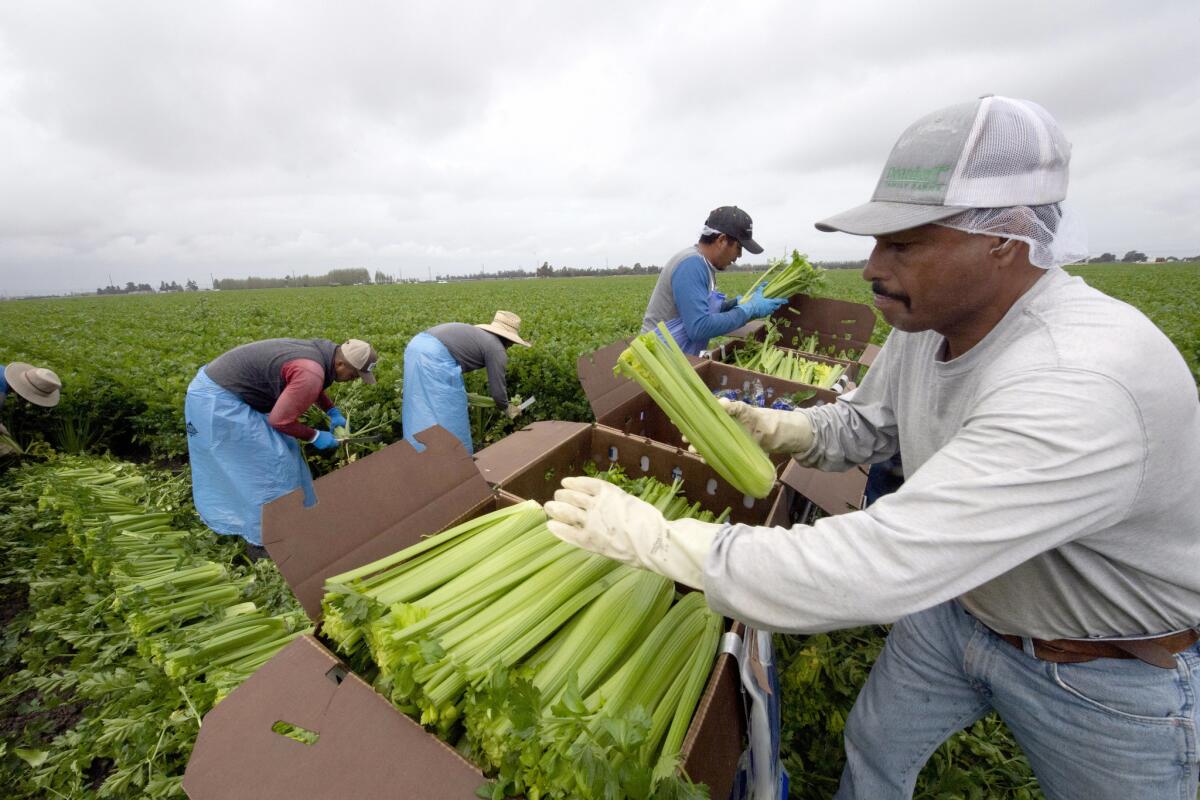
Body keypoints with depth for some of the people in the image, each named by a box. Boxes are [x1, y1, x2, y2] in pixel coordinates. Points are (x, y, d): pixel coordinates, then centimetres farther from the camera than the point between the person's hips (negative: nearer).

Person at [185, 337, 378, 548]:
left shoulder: (321, 350, 0)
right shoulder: (312, 373, -30)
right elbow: (280, 420, -22)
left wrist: (333, 412, 10)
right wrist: (315, 437, -9)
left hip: (218, 387, 10)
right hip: (217, 398, -10)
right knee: (270, 463, -5)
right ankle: (263, 539, 9)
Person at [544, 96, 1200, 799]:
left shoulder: (1083, 386, -40)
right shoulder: (928, 322, -13)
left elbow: (878, 566, -46)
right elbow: (868, 423, 1)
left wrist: (655, 537, -43)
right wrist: (774, 427, -19)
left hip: (1111, 671, -5)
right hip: (955, 600, 6)